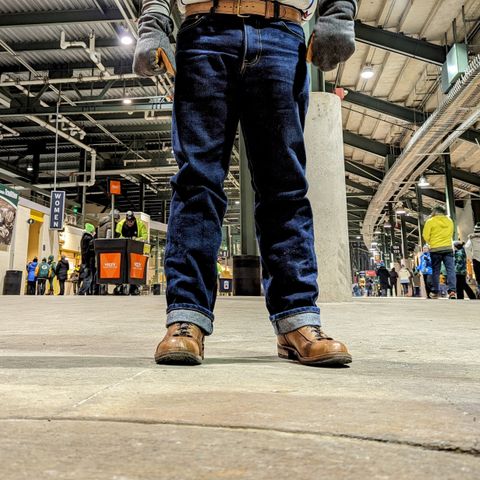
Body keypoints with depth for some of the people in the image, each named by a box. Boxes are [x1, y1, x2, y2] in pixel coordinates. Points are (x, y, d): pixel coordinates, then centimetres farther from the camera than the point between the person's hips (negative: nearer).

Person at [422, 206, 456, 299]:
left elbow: (426, 236, -5)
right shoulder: (449, 221, 9)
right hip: (448, 248, 2)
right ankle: (452, 291, -16)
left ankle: (434, 292, 8)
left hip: (435, 249, -2)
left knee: (435, 271, 5)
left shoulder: (430, 221, -3)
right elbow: (451, 234, 18)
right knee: (451, 270, -4)